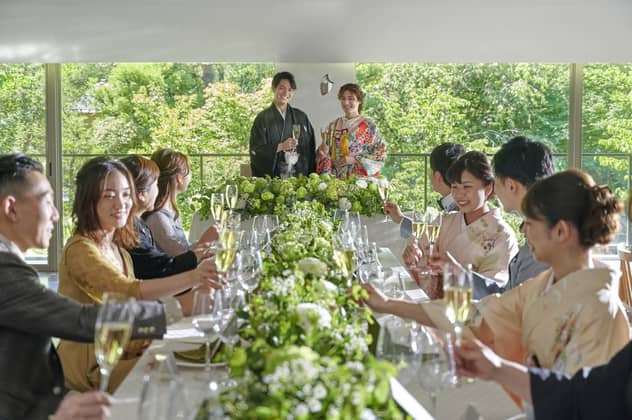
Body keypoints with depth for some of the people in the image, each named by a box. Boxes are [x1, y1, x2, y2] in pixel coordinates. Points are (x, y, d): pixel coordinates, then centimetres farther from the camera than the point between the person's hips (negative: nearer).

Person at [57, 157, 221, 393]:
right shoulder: (80, 250, -16)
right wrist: (191, 278, -43)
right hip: (92, 367, -8)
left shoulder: (118, 248, 14)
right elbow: (130, 291, -31)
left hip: (122, 353, 8)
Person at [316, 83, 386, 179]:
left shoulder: (368, 125, -1)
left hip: (361, 177, -3)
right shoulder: (333, 126, 11)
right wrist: (324, 153, -6)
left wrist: (354, 159, -11)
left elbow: (381, 154, -4)